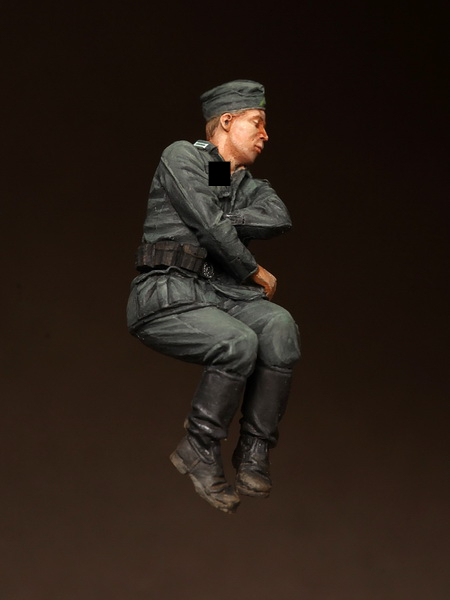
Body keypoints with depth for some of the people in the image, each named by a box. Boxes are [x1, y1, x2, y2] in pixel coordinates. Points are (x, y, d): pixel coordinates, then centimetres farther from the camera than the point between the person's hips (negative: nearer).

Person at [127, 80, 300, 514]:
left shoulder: (247, 184, 23)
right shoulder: (182, 156, 2)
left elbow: (277, 218, 0)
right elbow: (212, 229, -10)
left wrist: (218, 219, -8)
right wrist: (255, 273, 0)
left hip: (218, 294, 6)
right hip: (166, 295, -6)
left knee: (279, 325, -25)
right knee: (239, 343, -32)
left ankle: (254, 453, -18)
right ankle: (199, 451, -11)